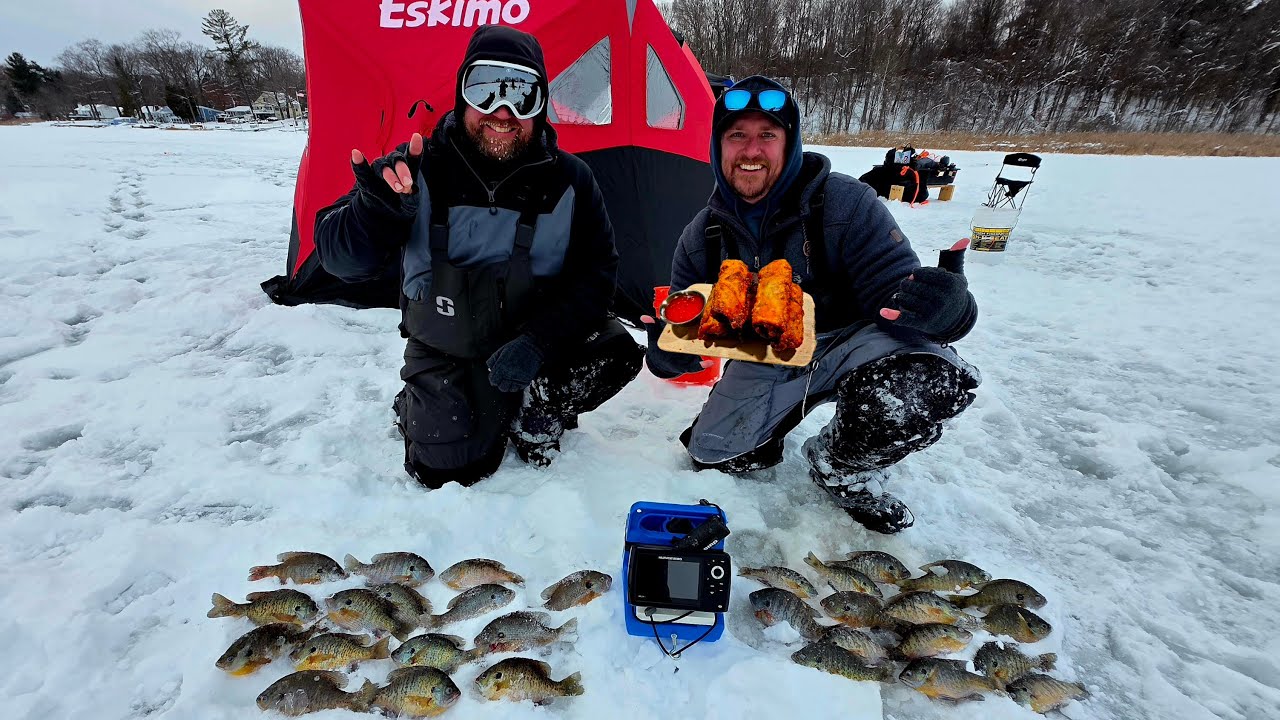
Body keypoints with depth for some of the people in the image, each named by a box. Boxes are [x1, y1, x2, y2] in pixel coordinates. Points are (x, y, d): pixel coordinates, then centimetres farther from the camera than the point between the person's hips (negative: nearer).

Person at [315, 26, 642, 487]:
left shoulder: (568, 179, -12)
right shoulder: (421, 169, -15)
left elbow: (596, 274, -13)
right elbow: (339, 259, -15)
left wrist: (537, 341, -26)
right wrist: (379, 207, -38)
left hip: (535, 337, 2)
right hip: (444, 350, -1)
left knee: (617, 354, -20)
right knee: (450, 471, -11)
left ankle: (533, 415, 7)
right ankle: (420, 408, 24)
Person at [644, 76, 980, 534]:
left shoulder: (844, 203, -18)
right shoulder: (702, 236, -8)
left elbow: (896, 295, -21)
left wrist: (940, 303, -46)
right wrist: (671, 349, -30)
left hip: (848, 342, -2)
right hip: (764, 359, 3)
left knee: (933, 379, -32)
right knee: (710, 452, -10)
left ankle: (841, 470, -2)